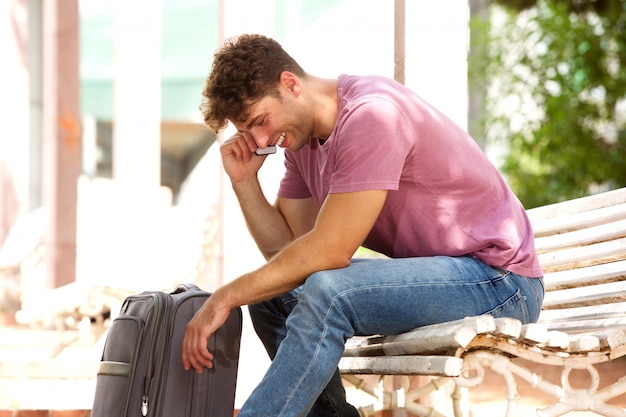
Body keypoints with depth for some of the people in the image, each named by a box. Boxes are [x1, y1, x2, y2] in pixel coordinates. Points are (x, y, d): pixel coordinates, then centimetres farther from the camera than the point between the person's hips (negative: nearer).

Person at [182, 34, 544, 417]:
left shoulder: (371, 115, -21)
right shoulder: (301, 137, 7)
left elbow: (328, 251, -23)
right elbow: (285, 249, 7)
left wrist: (227, 296, -16)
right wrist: (244, 181, -5)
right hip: (432, 272, 10)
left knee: (326, 293, -29)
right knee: (271, 294, 6)